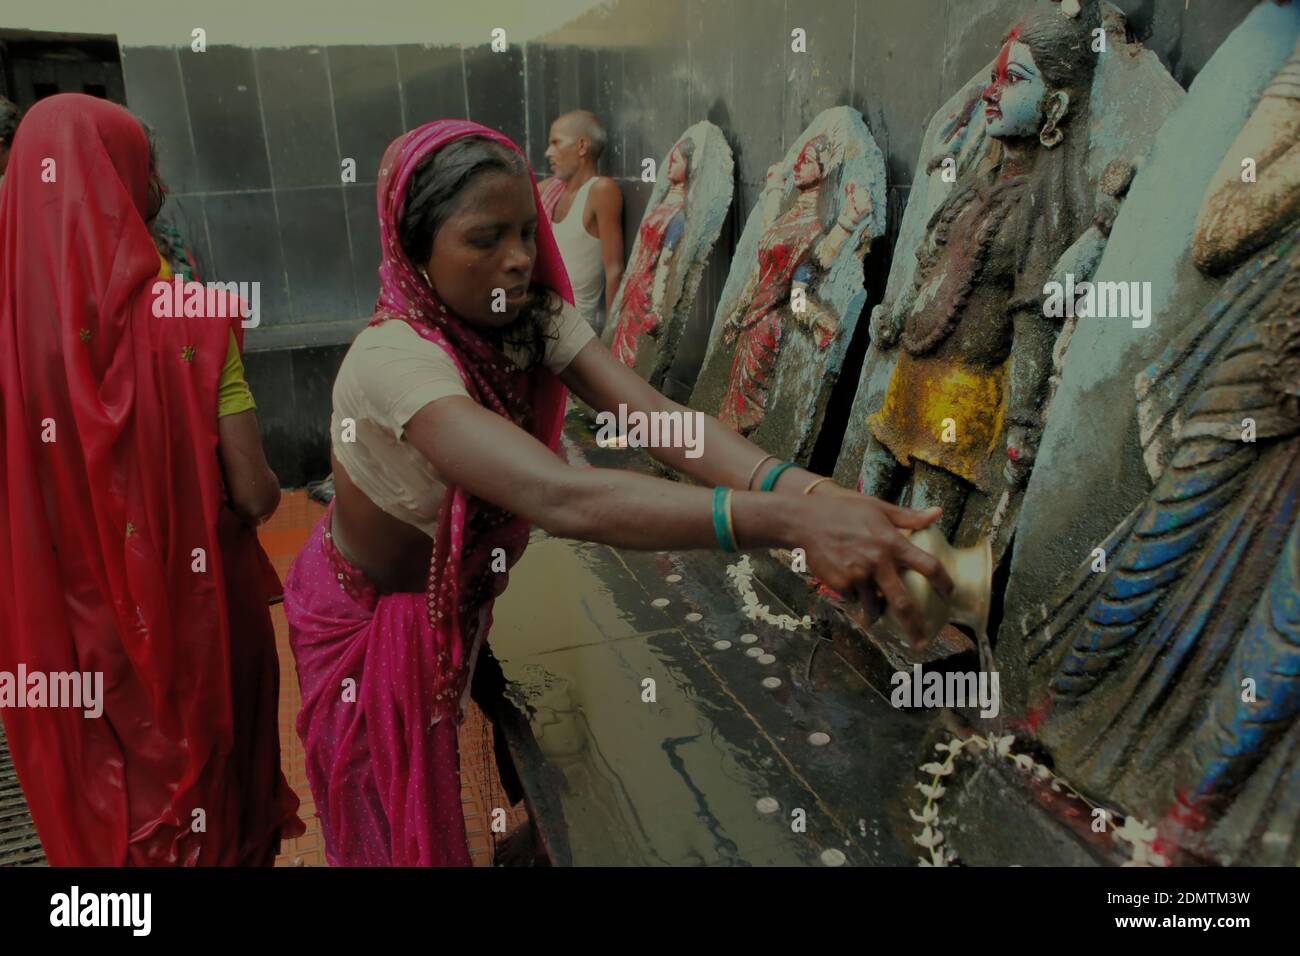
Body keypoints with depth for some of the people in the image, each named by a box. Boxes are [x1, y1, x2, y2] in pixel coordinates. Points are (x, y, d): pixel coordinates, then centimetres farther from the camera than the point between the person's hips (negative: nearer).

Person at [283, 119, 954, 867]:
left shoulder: (539, 316, -18)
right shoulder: (395, 357, -38)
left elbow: (654, 414, -34)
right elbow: (562, 499, -52)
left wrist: (810, 490, -51)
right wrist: (791, 521, -61)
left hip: (458, 593, 5)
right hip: (369, 611, -5)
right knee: (395, 820, 17)